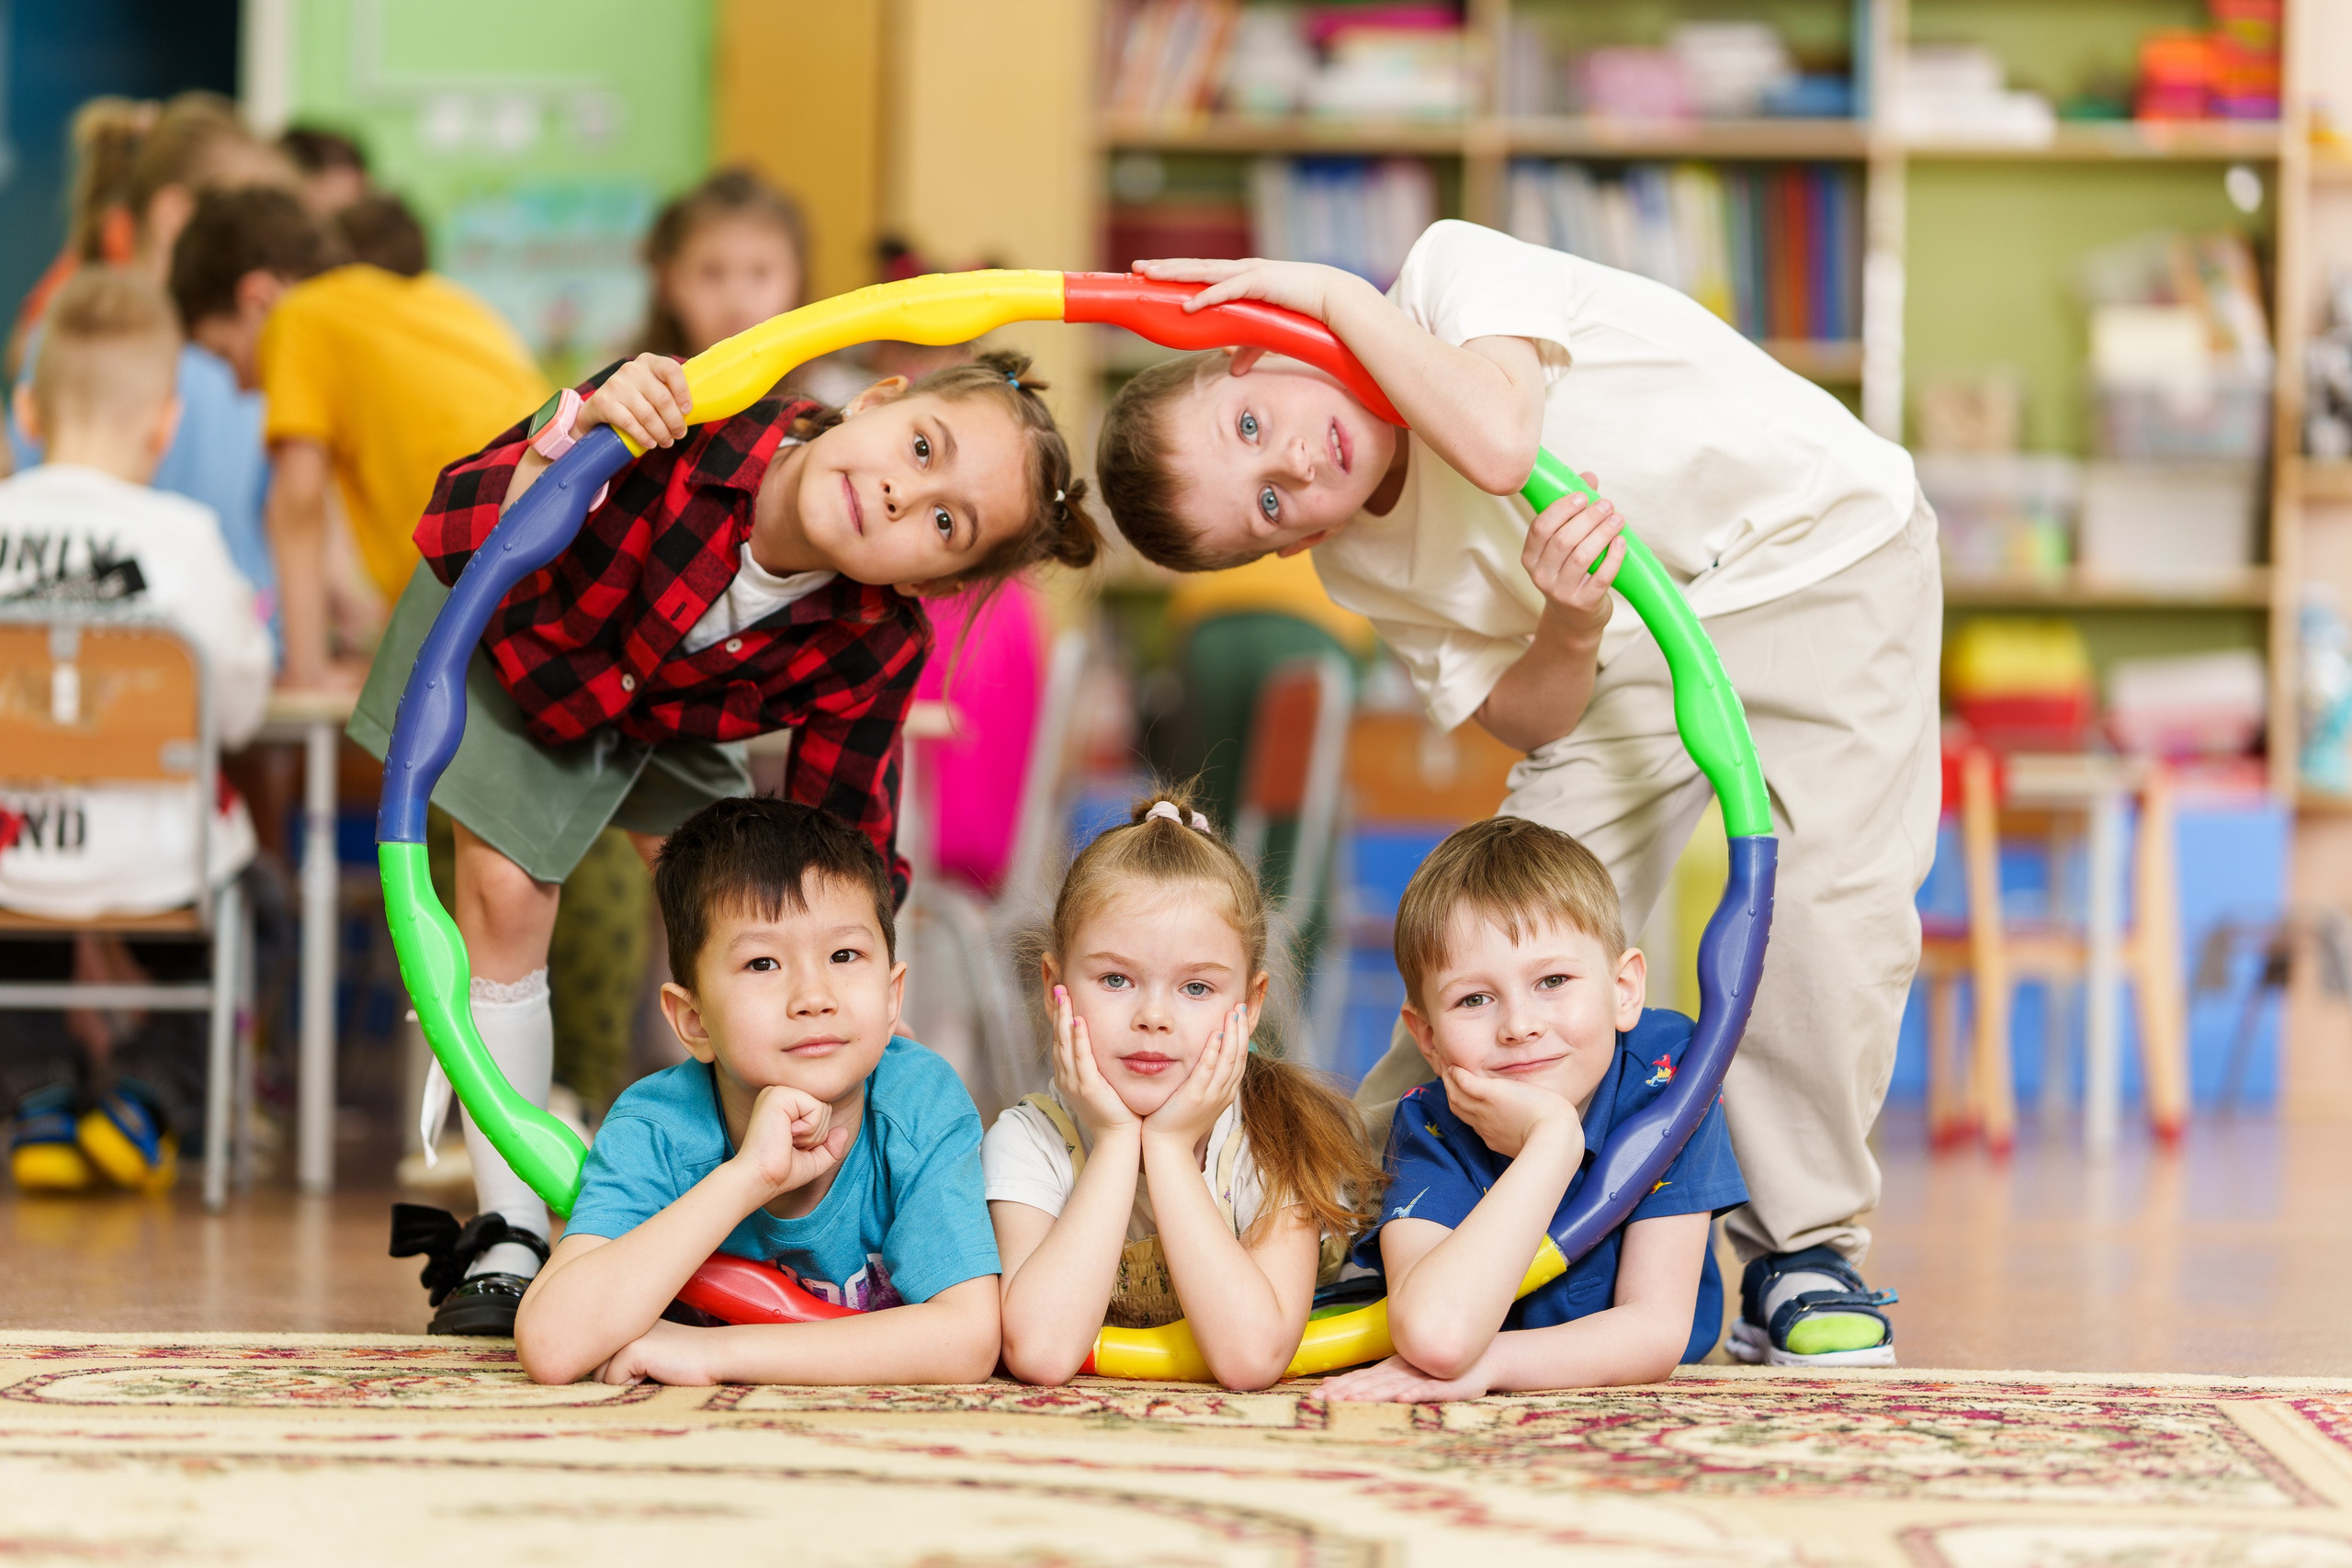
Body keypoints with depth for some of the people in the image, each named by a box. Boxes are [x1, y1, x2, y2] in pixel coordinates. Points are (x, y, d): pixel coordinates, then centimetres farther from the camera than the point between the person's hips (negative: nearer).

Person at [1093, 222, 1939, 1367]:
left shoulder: (1451, 273, -23)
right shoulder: (1363, 565, -8)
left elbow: (1500, 447, -42)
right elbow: (1533, 723, -7)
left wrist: (1332, 292, -34)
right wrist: (1570, 630, -30)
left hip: (1824, 552, -4)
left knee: (1829, 899, -21)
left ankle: (1803, 1255, -8)